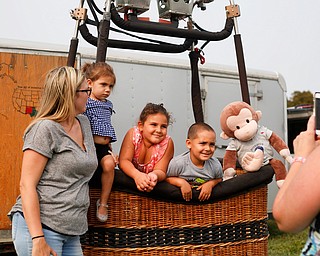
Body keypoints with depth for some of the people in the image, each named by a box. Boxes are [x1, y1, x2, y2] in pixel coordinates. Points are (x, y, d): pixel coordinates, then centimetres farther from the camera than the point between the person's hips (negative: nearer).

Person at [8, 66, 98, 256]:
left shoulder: (84, 123, 14)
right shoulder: (45, 128, -10)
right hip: (39, 226, -7)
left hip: (71, 233, 8)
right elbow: (27, 185, -14)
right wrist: (38, 239, -20)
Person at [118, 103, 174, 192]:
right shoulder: (133, 134, -17)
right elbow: (124, 161, -23)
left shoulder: (167, 143, -17)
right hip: (132, 176, 2)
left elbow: (160, 171, -22)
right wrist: (137, 175, -44)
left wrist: (154, 175, -47)